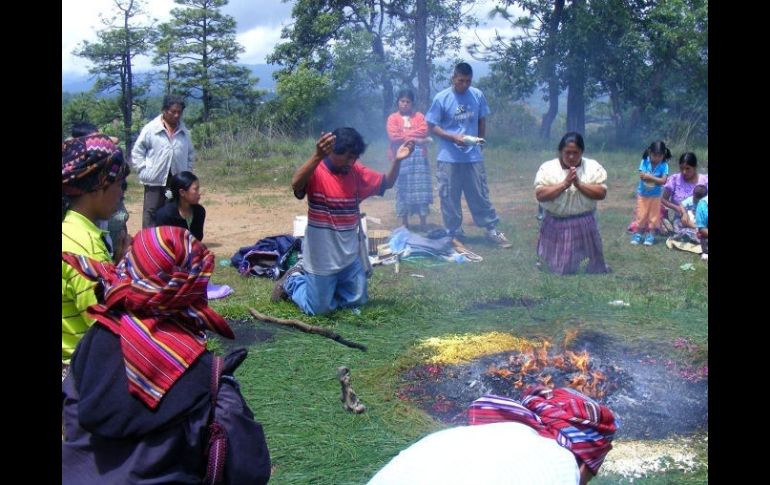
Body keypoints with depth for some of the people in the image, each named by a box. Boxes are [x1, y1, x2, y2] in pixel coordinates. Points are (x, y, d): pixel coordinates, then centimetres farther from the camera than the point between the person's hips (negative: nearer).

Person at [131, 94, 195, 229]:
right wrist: (144, 172, -7)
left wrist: (187, 171, 9)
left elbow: (190, 153, 18)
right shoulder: (150, 129, -6)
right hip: (155, 181, -4)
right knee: (151, 213, 0)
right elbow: (137, 152, -2)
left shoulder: (184, 131, 6)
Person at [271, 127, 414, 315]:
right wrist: (318, 156, -54)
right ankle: (293, 281, 32)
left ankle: (316, 281, 36)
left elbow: (386, 183, 8)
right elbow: (296, 183, -39)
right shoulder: (315, 171, -18)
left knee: (357, 300, 17)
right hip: (322, 259, -6)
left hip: (349, 257, 6)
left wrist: (397, 160, -11)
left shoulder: (356, 171, 0)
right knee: (319, 308, 4)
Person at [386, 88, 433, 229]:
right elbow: (394, 136, -8)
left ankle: (423, 222, 4)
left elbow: (424, 131, -4)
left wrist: (404, 135, -8)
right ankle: (405, 223, 8)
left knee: (421, 188, -1)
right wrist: (415, 138, -9)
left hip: (418, 155, 1)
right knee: (403, 189, 0)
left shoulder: (419, 116, 12)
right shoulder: (393, 118, 7)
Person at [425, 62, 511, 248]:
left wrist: (480, 139, 7)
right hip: (449, 158, -2)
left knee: (481, 195, 7)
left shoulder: (477, 95, 1)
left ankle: (492, 230, 17)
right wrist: (454, 138, -17)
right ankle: (454, 235, 17)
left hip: (474, 156, 2)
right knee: (450, 198, 5)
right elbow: (433, 126, -5)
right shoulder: (441, 98, -7)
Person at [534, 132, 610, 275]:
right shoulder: (547, 167, -6)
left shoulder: (593, 166, -3)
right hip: (556, 226, -1)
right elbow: (540, 195, -16)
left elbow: (602, 193, -10)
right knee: (554, 267, 6)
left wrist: (579, 184, -22)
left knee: (591, 266, 10)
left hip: (584, 225, 1)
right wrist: (564, 184, -24)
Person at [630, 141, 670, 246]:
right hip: (642, 194, 0)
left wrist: (649, 177, -32)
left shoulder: (664, 165, -17)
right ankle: (637, 234, 17)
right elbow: (642, 176, -23)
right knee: (641, 214, 6)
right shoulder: (645, 162, -15)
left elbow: (663, 181, -25)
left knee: (654, 215, 8)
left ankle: (650, 235, 18)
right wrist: (656, 179, -32)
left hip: (655, 195, 0)